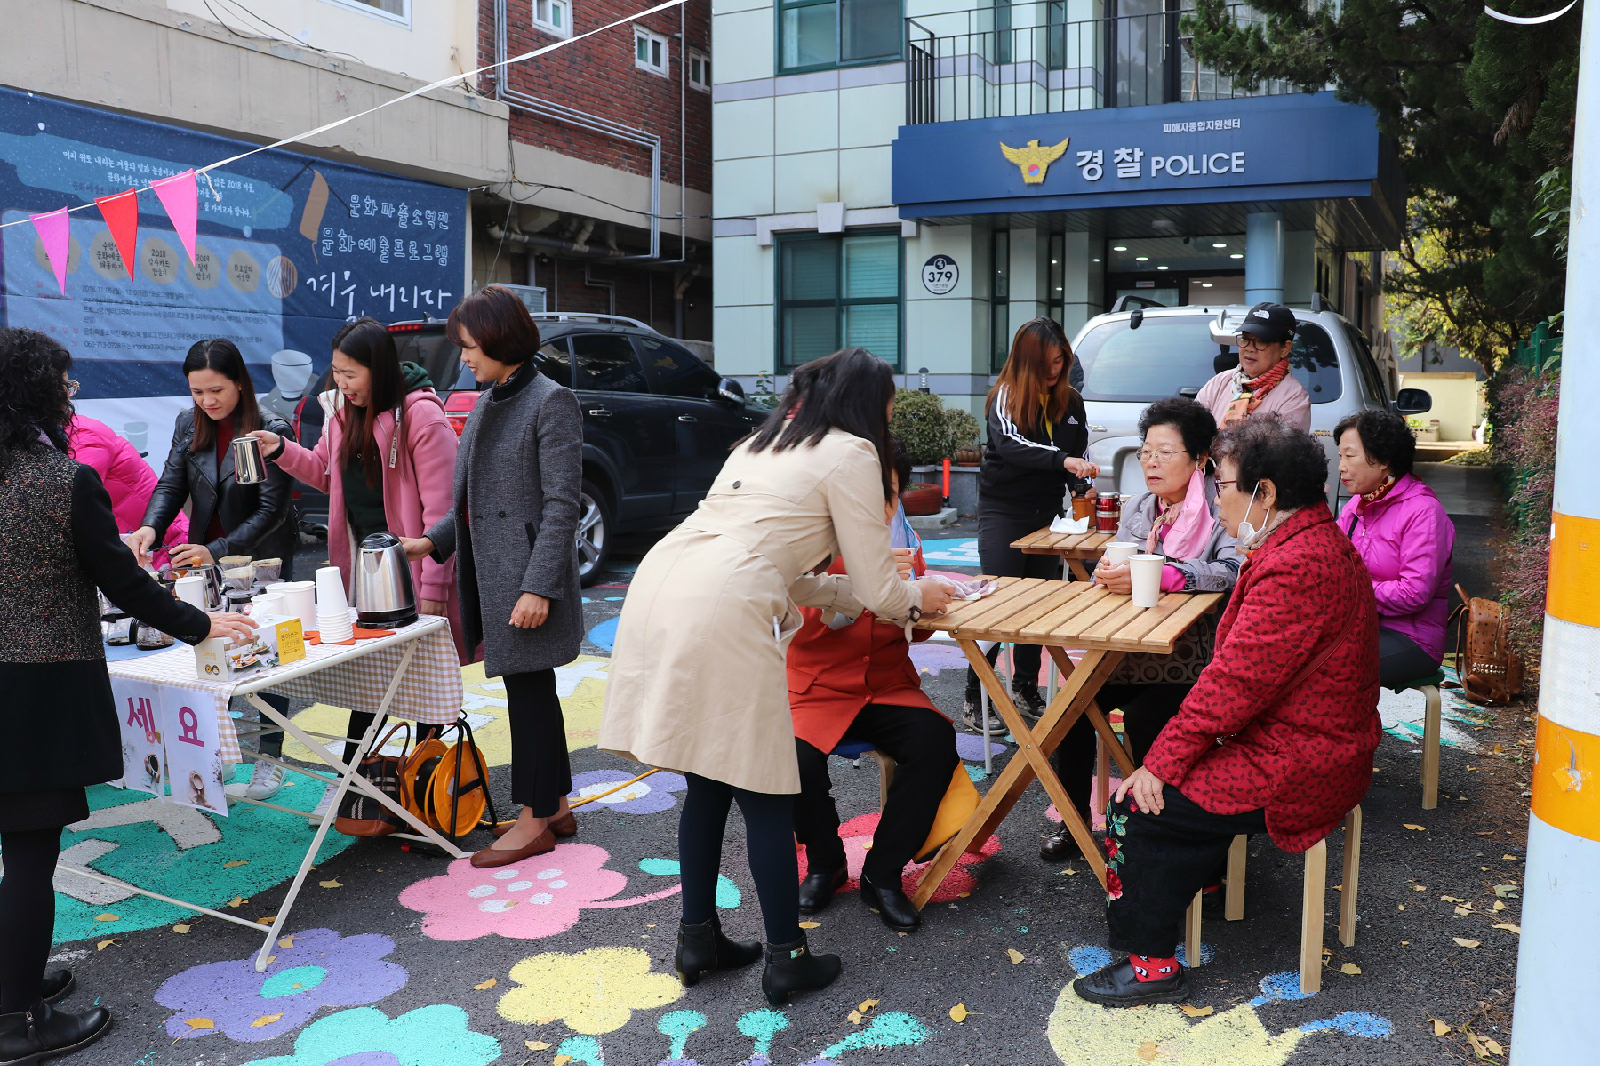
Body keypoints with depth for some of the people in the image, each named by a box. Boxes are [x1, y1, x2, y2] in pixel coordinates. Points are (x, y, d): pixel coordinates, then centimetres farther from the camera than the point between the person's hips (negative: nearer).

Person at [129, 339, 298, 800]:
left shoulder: (271, 430, -16)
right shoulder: (188, 425, 0)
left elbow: (271, 510, -18)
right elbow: (171, 485, 1)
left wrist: (216, 551, -26)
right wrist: (150, 528, -20)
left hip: (263, 560, -4)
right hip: (205, 559, 5)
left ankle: (270, 759, 15)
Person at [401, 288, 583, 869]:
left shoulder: (551, 401, -10)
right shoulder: (488, 405, 16)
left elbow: (561, 504, -15)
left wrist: (539, 586, -20)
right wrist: (431, 541, 7)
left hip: (526, 577, -8)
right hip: (491, 574, 8)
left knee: (528, 690, -1)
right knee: (532, 689, 14)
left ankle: (536, 820, 10)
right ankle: (555, 806, 25)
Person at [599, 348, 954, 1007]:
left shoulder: (763, 444, 28)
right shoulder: (851, 454, 5)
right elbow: (877, 587, 6)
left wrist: (867, 597, 34)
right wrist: (917, 599, 27)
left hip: (658, 588, 8)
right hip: (719, 613, -8)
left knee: (707, 785, 19)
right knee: (764, 796, 4)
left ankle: (698, 940, 29)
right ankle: (786, 959, 16)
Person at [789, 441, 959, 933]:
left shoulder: (903, 542, 5)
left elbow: (919, 631, 9)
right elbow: (813, 621, -23)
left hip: (887, 688, 4)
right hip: (816, 691, -3)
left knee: (936, 741, -24)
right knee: (796, 761, -30)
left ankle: (882, 874, -5)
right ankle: (825, 863, 5)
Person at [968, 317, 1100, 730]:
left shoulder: (1070, 401, 6)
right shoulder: (1005, 397, -10)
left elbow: (1079, 454, 15)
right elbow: (1009, 444, -28)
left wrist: (1081, 487, -6)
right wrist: (1062, 460, -42)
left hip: (1047, 512, 5)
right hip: (1003, 512, -5)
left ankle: (1025, 688, 23)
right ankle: (974, 699, -1)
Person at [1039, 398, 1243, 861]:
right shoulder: (1137, 507, 12)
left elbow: (1233, 571, -25)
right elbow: (1117, 571, 11)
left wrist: (1155, 574, -34)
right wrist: (1109, 573, -14)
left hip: (1188, 657, -5)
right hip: (1129, 648, 6)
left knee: (1141, 722, -27)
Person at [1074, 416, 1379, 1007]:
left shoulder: (1296, 567, -25)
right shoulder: (1317, 543, 11)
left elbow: (1237, 680, -26)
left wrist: (1163, 760, -20)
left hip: (1295, 770, -10)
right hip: (1318, 751, 10)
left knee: (1138, 807, -9)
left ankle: (1152, 963, 3)